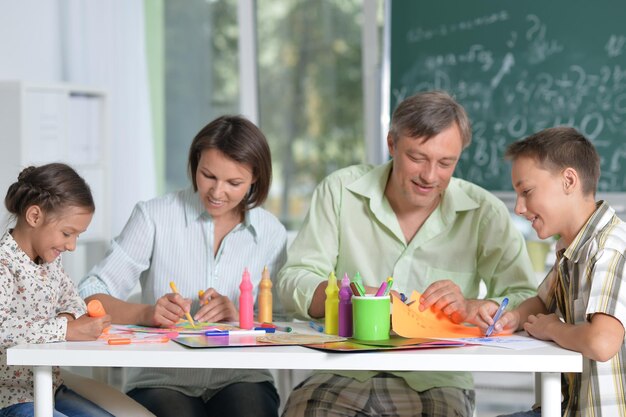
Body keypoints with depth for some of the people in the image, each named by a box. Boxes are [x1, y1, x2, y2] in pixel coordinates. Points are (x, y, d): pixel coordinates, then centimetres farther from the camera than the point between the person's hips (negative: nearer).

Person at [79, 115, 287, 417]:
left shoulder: (272, 234, 10)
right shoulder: (154, 217, 2)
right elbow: (90, 298, -4)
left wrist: (240, 316, -11)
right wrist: (146, 313, -23)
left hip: (239, 379, 2)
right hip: (161, 381, -2)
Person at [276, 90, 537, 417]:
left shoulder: (484, 213, 3)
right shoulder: (340, 191, 4)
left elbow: (528, 302, -1)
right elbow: (292, 282, 1)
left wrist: (471, 308, -21)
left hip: (436, 382, 1)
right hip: (345, 374, -1)